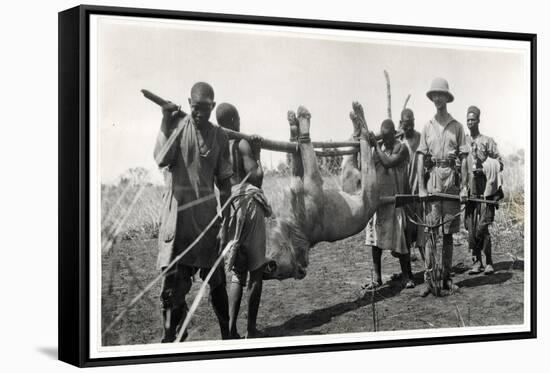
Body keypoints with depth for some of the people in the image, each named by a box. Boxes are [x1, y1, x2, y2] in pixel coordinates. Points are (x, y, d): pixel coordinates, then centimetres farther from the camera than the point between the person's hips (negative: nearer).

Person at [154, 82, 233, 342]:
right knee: (173, 281, -2)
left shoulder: (219, 136, 5)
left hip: (207, 214, 2)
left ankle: (227, 333, 20)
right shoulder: (176, 125, -1)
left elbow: (224, 183, 8)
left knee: (216, 278, 7)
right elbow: (161, 160, -16)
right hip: (177, 212, -1)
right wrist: (167, 122, -21)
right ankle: (172, 336, 11)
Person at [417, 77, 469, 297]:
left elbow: (463, 159, 4)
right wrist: (421, 187, -3)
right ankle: (428, 279, -4)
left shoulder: (456, 126, 6)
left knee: (448, 231, 6)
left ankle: (446, 277, 12)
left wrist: (464, 186, -3)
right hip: (432, 178, 0)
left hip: (451, 178, 0)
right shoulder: (427, 127, 8)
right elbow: (421, 158, 5)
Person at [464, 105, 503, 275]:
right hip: (469, 190, 4)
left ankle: (489, 262, 1)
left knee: (482, 227, -9)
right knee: (471, 227, 1)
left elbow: (499, 164, 2)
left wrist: (485, 168, -14)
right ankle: (476, 261, 9)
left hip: (485, 190, -4)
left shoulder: (487, 141, 3)